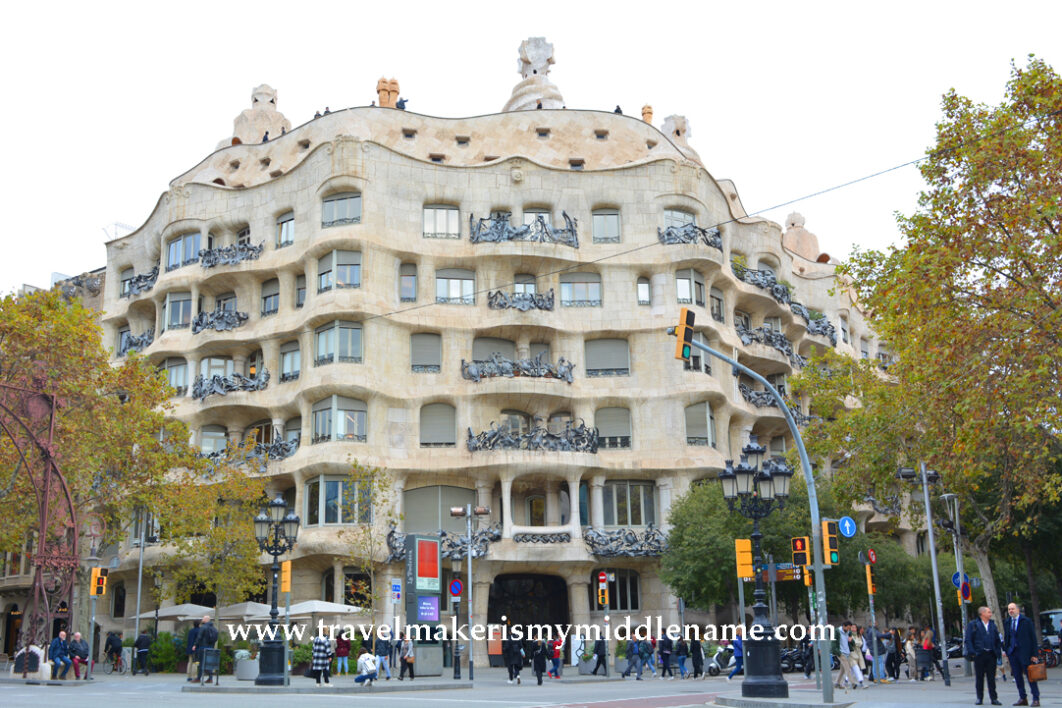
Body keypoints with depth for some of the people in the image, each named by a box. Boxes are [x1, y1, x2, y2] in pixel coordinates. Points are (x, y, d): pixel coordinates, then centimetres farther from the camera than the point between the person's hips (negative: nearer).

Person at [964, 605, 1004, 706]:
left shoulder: (992, 624, 14)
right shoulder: (973, 624, 0)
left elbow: (997, 640, 15)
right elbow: (967, 640, -4)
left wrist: (999, 652, 4)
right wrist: (972, 652, -13)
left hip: (991, 655, 3)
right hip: (979, 655, -3)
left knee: (991, 678, 4)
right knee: (979, 678, 3)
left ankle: (994, 698, 9)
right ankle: (979, 698, 11)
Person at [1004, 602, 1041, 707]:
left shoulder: (1026, 621, -4)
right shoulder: (1007, 623, 11)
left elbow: (1033, 638, -5)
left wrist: (1034, 654, -10)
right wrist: (1006, 651, 8)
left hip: (1024, 652, -5)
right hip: (1012, 653, 5)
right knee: (1017, 676, 7)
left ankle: (1036, 699, 3)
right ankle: (1023, 698, 14)